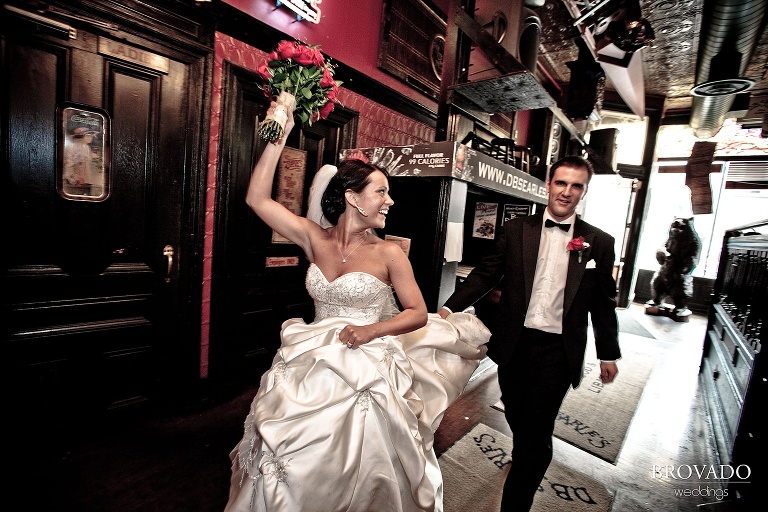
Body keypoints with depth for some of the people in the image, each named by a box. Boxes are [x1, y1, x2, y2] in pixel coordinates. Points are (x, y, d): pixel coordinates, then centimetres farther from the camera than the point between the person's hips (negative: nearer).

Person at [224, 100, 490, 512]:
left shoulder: (388, 253, -9)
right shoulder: (315, 239, -4)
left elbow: (418, 313, -5)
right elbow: (257, 198, -6)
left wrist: (369, 331, -18)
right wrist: (279, 136, -9)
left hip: (367, 378, -2)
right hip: (311, 373, 3)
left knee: (358, 477, 14)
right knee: (296, 472, 18)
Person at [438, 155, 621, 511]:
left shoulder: (600, 243, 0)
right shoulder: (515, 230, -1)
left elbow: (604, 302, 6)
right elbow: (486, 275, -3)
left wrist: (608, 354, 11)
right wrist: (450, 306, -12)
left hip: (558, 351, -1)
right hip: (514, 344, 2)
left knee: (536, 433, 5)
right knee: (517, 421, 22)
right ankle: (525, 460, 54)